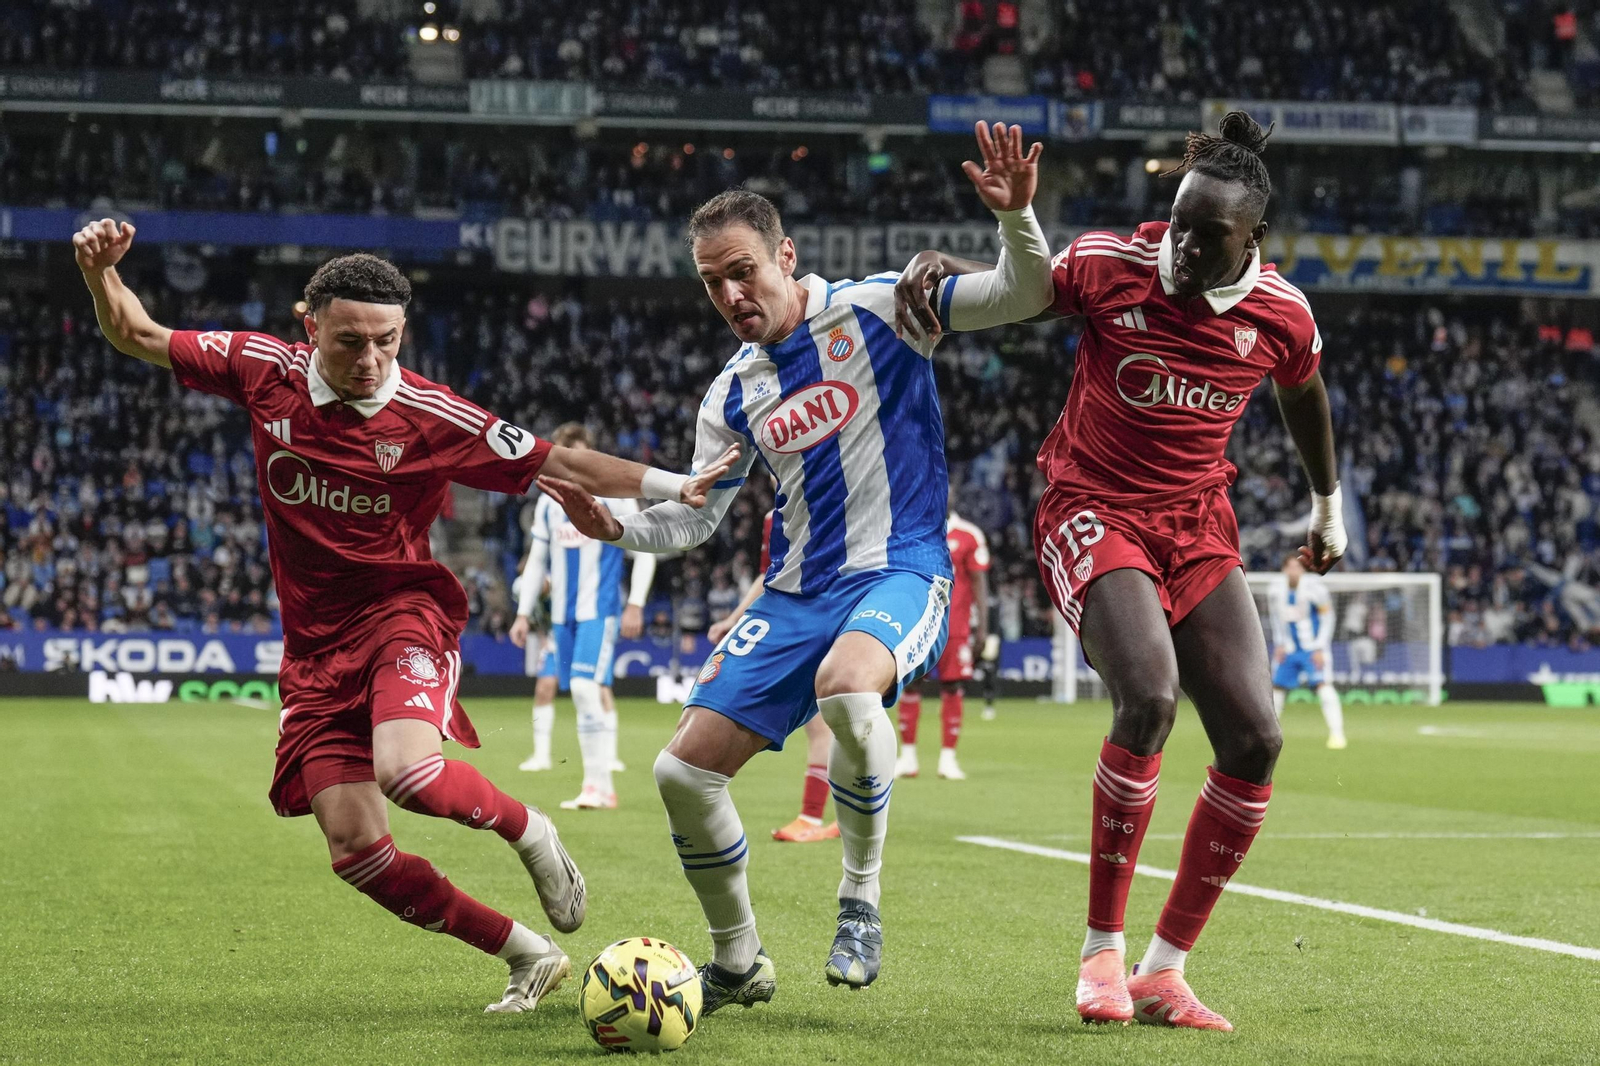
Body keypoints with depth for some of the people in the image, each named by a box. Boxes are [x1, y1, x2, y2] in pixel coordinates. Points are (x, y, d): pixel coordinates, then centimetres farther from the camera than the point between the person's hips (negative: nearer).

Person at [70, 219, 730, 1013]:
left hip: (402, 613, -4)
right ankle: (528, 956, 7)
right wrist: (102, 274, -12)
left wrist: (674, 487, -13)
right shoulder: (265, 370, -4)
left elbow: (559, 466, -5)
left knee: (408, 771, -34)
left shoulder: (429, 416, -11)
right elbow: (138, 337, 7)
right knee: (355, 849, -7)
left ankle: (529, 832, -1)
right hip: (314, 644, 4)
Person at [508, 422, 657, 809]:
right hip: (563, 615, 7)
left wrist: (635, 604, -10)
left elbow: (644, 552, -3)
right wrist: (523, 613, 14)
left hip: (599, 611, -7)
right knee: (546, 683, 5)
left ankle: (599, 784, -16)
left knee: (585, 686, -18)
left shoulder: (613, 495, -4)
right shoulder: (548, 503, 12)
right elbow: (537, 561, 18)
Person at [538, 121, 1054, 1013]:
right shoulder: (735, 391, 11)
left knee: (845, 687, -40)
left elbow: (1027, 294, -8)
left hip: (900, 572, -6)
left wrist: (1016, 217, -28)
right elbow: (696, 516, 18)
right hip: (797, 594, 6)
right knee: (685, 771, -4)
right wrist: (616, 526, -2)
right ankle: (739, 963, 18)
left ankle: (862, 901, -17)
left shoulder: (877, 309, -4)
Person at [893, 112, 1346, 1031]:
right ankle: (1103, 948, -13)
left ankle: (1165, 970, 5)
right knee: (1149, 698, -29)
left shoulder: (1281, 315, -3)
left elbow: (1305, 396, 18)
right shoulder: (1110, 266, -13)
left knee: (1255, 739, -9)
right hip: (1094, 514, -4)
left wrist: (1329, 504, 31)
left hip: (1198, 530, 4)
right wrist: (934, 266, -23)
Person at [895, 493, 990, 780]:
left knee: (952, 689, -1)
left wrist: (982, 627, -2)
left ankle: (947, 758, 6)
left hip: (954, 625, -2)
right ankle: (907, 757, 7)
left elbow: (979, 583, 2)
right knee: (908, 684, -1)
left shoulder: (968, 536, 1)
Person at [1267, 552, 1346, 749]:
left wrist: (1320, 648, -13)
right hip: (1288, 648, 5)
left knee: (1323, 683, -19)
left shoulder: (1314, 587, -15)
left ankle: (1337, 733, -21)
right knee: (1277, 686, 6)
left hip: (1314, 648, -5)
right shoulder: (1275, 589, -1)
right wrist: (1279, 644, 6)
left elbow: (1327, 618, -9)